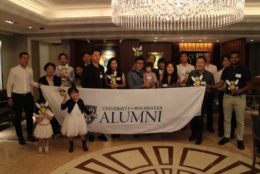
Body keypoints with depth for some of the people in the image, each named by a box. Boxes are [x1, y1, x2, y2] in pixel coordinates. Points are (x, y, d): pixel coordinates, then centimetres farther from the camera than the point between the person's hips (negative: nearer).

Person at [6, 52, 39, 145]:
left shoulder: (30, 70, 2)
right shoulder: (13, 70, -10)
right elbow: (9, 84, -5)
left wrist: (38, 85, -8)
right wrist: (9, 97, -5)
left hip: (28, 95, 4)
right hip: (17, 96, -3)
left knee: (29, 116, 14)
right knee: (18, 117, 9)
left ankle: (30, 134, 32)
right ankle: (20, 136, 26)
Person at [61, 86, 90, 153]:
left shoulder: (80, 101, -7)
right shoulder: (69, 101, -13)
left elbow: (84, 109, 5)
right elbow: (62, 108, -16)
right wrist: (64, 101, -28)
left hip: (80, 118, 1)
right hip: (71, 118, -1)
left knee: (82, 133, 13)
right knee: (70, 133, 11)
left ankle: (84, 145, 32)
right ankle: (71, 145, 32)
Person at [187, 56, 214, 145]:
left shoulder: (209, 75, 0)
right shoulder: (192, 73, 7)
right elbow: (188, 84, 8)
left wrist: (207, 89, -17)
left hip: (203, 98, -2)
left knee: (200, 117, 1)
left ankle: (199, 136, 17)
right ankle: (193, 133, 25)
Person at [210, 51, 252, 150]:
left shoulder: (245, 70, -4)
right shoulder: (226, 70, 4)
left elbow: (249, 85, -2)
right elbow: (221, 83, 2)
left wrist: (239, 90, -20)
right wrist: (210, 86, -14)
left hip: (240, 97, -3)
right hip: (227, 96, 3)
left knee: (240, 120, 6)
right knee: (227, 119, 12)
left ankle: (240, 140, 20)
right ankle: (226, 137, 27)